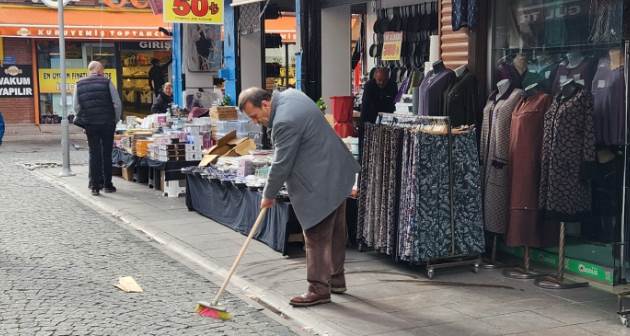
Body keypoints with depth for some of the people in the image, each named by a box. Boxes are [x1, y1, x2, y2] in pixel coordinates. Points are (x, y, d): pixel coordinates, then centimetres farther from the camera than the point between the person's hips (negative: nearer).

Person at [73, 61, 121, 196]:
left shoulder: (79, 85, 4)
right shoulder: (107, 82, -3)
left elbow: (76, 107, 3)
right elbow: (117, 103, -5)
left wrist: (82, 120, 13)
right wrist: (116, 119, 6)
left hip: (90, 124, 2)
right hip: (107, 123, -2)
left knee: (94, 154, 6)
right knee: (107, 153, 7)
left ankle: (95, 185, 3)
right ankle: (107, 184, 12)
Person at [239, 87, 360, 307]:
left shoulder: (285, 123, -25)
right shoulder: (290, 95, 6)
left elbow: (281, 165, -18)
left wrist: (268, 196, -4)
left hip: (321, 185, -11)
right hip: (337, 173, 11)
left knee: (316, 237, -4)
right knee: (335, 233, 18)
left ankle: (319, 290, 2)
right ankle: (336, 280, 30)